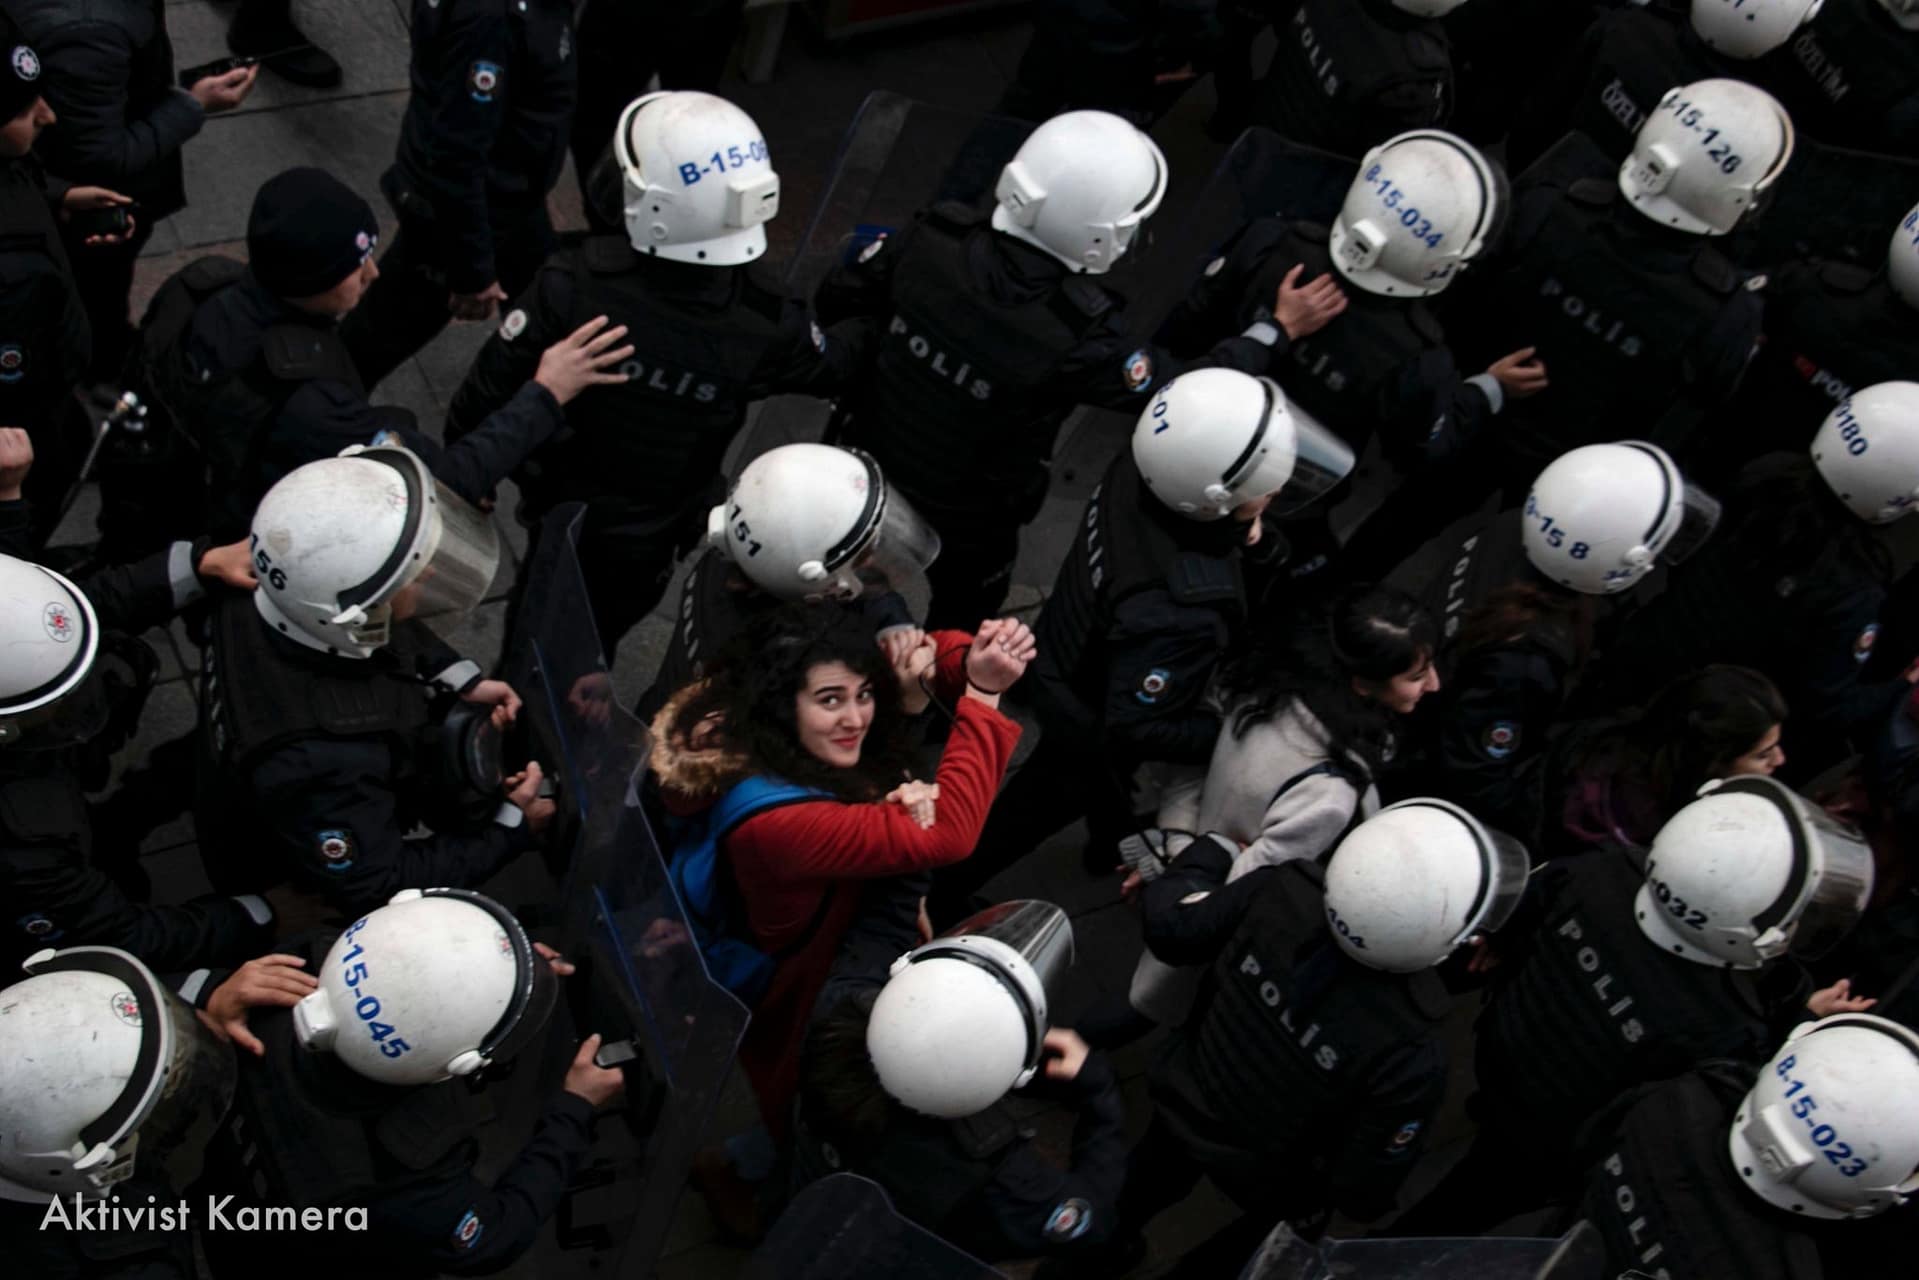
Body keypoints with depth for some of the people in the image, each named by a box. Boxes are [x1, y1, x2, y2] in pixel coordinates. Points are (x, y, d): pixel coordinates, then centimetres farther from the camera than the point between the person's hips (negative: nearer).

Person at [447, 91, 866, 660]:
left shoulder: (574, 285, -34)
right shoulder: (765, 320, -29)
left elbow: (493, 388, -22)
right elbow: (832, 365, -5)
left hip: (563, 506, -1)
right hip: (657, 536, 1)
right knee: (594, 645, 28)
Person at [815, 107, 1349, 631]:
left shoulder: (935, 240, -23)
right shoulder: (1078, 337, -35)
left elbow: (839, 296, -7)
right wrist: (1278, 328, -9)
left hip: (867, 462, 4)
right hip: (962, 514, -4)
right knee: (962, 613, 29)